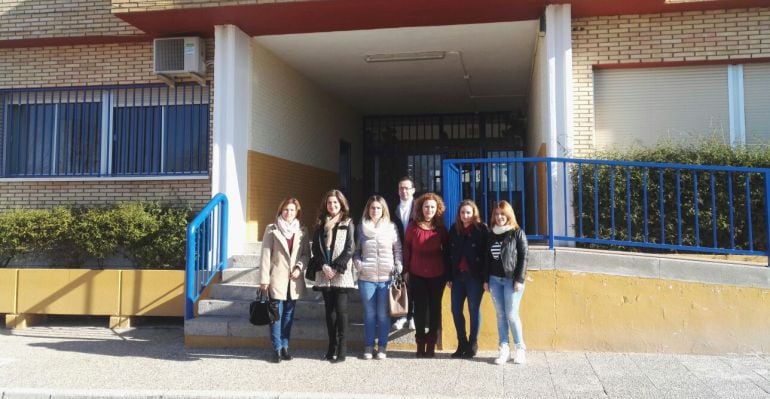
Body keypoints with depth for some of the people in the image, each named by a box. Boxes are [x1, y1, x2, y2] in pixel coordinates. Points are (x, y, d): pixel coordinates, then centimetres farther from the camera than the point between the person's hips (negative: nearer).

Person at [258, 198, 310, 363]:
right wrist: (264, 279, -7)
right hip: (277, 278, -3)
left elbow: (306, 253, 10)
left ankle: (285, 346, 17)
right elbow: (266, 255, -2)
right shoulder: (272, 230, 1)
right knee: (277, 314, -2)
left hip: (294, 280, 3)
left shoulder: (302, 231, 8)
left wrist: (300, 267, -9)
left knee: (288, 314, 8)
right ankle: (277, 349, 6)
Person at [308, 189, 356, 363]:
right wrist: (324, 266, -8)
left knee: (341, 310, -7)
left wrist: (336, 268, -11)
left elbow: (350, 248, -5)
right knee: (329, 310, 7)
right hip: (325, 275, 3)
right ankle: (332, 347, 14)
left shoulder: (347, 224, 3)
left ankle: (341, 349, -1)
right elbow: (315, 249, 7)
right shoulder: (320, 224, 12)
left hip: (342, 274, -3)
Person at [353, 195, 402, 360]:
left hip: (386, 278, -1)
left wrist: (398, 267, -4)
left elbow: (398, 250, 6)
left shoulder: (391, 227, 2)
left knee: (383, 314, 6)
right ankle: (368, 346, 19)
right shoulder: (361, 228, 5)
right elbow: (356, 251, 12)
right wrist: (358, 264, -4)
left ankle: (382, 346, 17)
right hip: (366, 278, 1)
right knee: (369, 314, 8)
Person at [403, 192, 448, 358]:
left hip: (437, 274, 1)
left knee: (435, 307, 8)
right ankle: (420, 342, 16)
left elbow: (446, 249, 8)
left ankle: (431, 342, 19)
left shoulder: (440, 228, 0)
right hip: (417, 274, -1)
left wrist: (448, 272, 6)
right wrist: (406, 270, 0)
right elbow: (406, 248, 2)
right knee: (420, 307, 5)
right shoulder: (413, 226, -3)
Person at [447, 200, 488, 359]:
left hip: (475, 276, -4)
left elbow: (486, 254, -8)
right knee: (456, 310, 5)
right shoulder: (454, 229, 8)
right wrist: (449, 277, 5)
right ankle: (462, 344, 18)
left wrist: (485, 278, -13)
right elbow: (449, 254, 9)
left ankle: (473, 344, 16)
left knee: (474, 310, 4)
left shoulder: (481, 229, -5)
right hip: (458, 275, 5)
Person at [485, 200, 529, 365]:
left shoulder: (517, 233, -2)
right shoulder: (491, 234, 12)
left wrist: (519, 280, -13)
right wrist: (486, 280, 8)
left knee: (511, 314, -5)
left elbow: (523, 257, -6)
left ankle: (520, 348, 10)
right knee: (500, 315, 5)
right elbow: (488, 258, 13)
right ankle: (504, 348, 10)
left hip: (512, 279, -4)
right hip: (495, 280, 5)